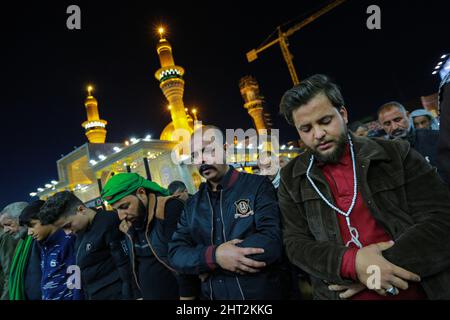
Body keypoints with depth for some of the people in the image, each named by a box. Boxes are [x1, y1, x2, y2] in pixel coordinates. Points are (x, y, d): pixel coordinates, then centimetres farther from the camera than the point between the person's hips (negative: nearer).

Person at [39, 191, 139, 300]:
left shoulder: (109, 223, -18)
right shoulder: (81, 229, 8)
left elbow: (127, 267, -19)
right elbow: (84, 267, 14)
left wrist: (132, 296, -18)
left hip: (114, 295, -8)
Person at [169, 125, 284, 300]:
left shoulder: (258, 186, -11)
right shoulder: (192, 205, 5)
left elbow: (271, 242, -23)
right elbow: (175, 253, -3)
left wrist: (205, 263, -18)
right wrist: (213, 256, -23)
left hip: (261, 293, -4)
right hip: (211, 295, 4)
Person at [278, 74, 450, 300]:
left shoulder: (396, 155, -1)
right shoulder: (292, 180, 2)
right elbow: (296, 244, -3)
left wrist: (376, 268, -16)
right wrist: (352, 263, -20)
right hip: (339, 294, 0)